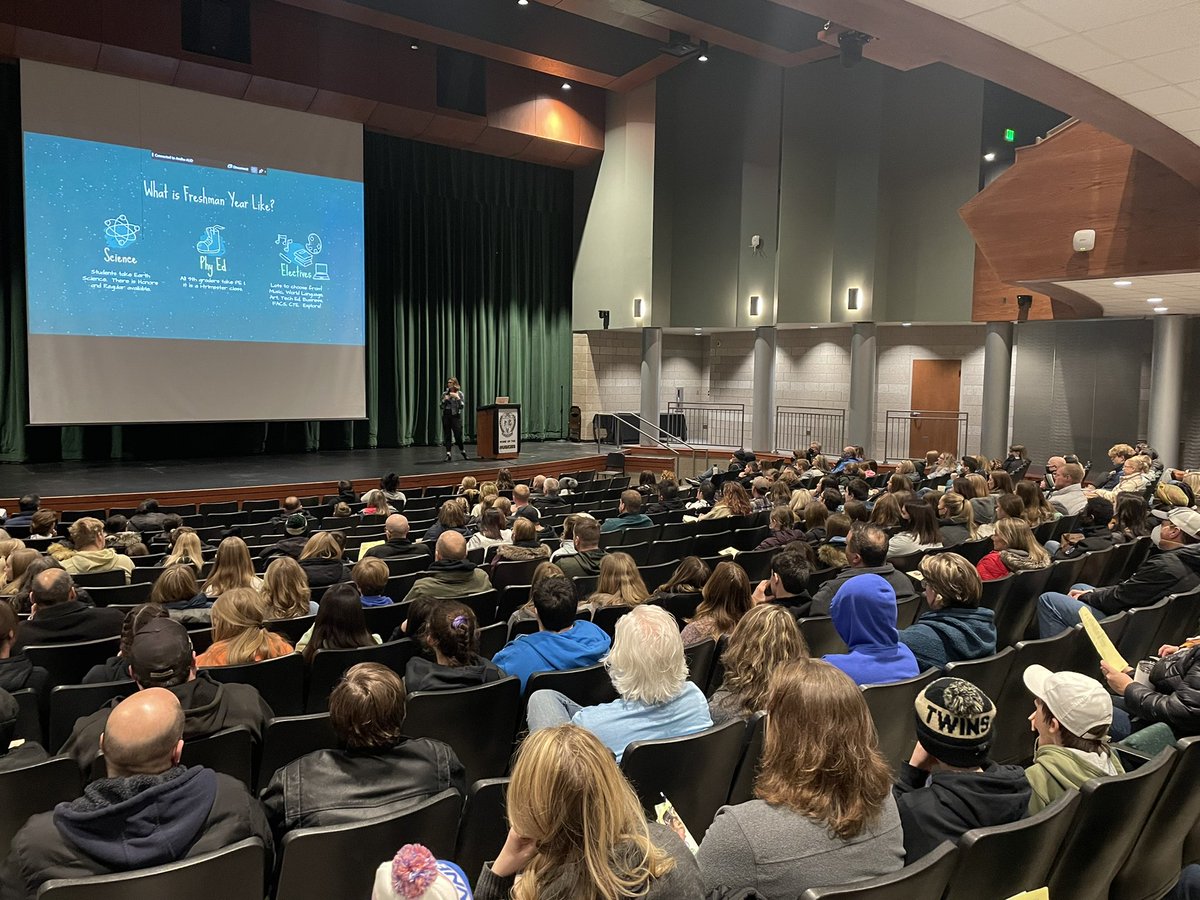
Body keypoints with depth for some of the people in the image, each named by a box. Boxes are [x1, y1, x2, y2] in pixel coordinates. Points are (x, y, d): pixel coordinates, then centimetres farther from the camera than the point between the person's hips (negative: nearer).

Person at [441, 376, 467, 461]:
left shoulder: (459, 393, 2)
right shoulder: (445, 393, 10)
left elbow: (462, 406, -5)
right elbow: (441, 406, 11)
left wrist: (457, 397, -15)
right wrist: (444, 400, -6)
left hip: (455, 416, -3)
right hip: (446, 416, 3)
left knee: (458, 435, -4)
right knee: (447, 435, 0)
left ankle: (462, 451, 18)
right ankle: (448, 454, 2)